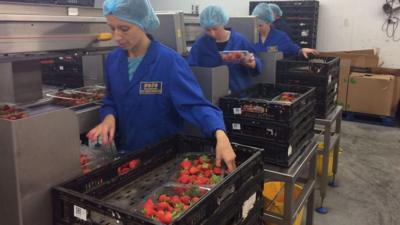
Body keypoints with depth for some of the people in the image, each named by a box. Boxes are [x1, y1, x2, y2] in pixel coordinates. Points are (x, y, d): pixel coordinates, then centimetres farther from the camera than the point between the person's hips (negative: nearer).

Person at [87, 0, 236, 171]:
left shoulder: (169, 61, -18)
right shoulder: (113, 59, -1)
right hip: (126, 152, 5)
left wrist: (220, 136, -41)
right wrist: (109, 117, -11)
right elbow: (111, 102, 11)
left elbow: (196, 104, -25)